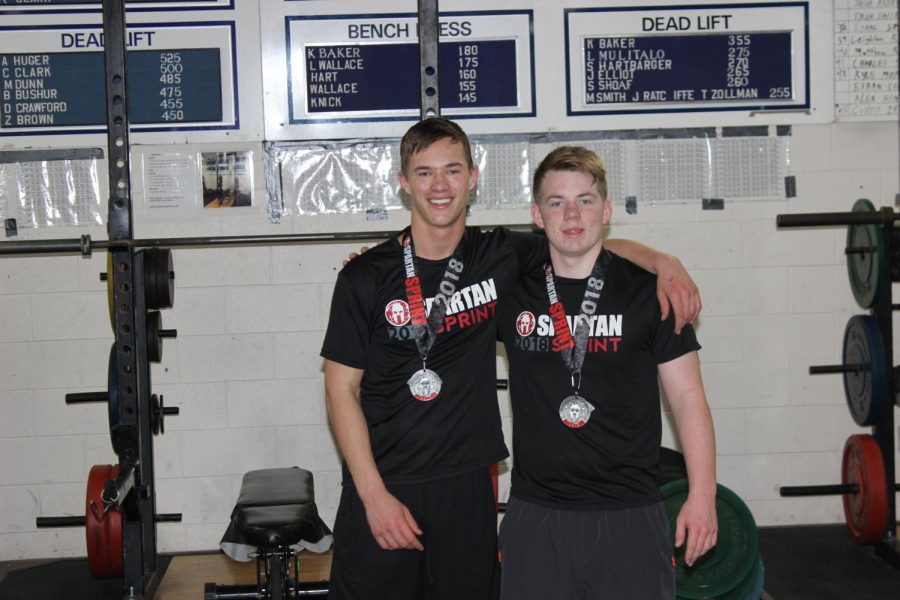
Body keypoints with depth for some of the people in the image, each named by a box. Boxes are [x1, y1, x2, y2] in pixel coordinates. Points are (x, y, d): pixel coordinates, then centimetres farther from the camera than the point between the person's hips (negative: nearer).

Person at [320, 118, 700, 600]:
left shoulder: (500, 257, 2)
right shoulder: (365, 278, -6)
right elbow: (342, 389, -4)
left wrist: (664, 262, -7)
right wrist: (374, 494, -11)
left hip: (466, 487, 2)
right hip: (382, 489, -2)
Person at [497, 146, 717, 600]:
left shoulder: (646, 289, -1)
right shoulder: (512, 290, 3)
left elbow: (686, 396, 0)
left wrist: (702, 495, -5)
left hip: (630, 514, -1)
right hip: (535, 513, 2)